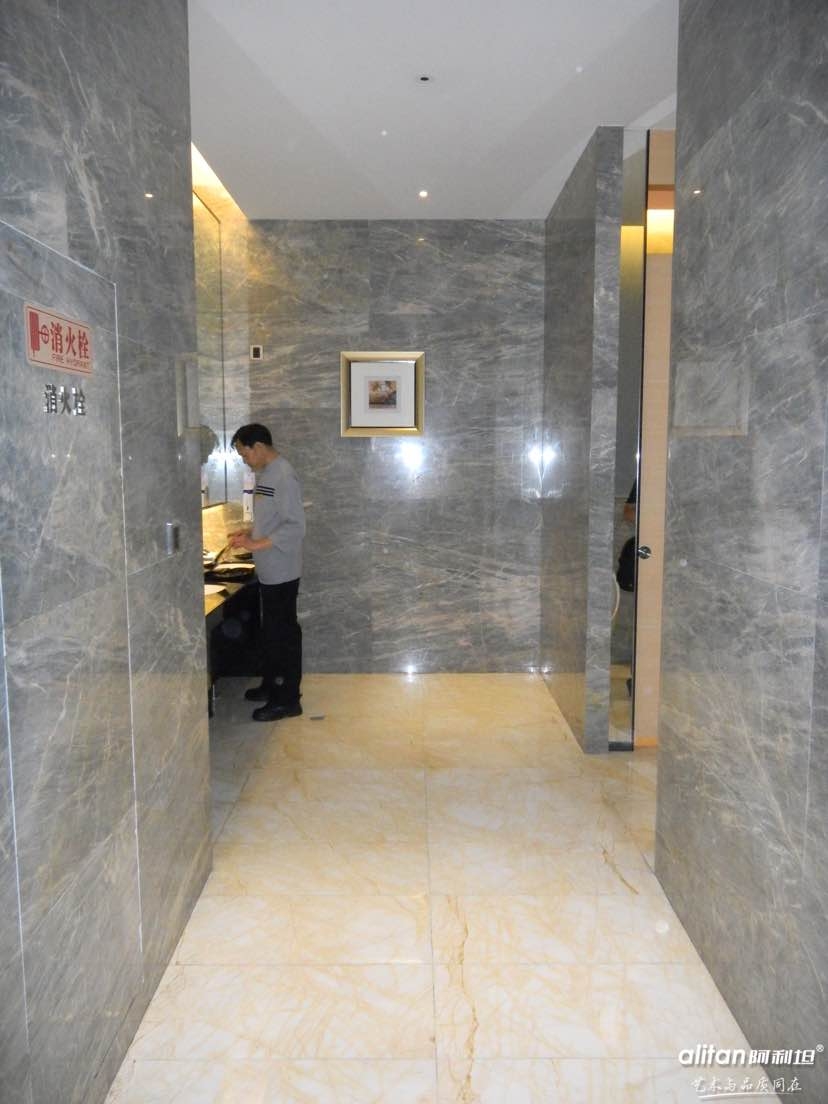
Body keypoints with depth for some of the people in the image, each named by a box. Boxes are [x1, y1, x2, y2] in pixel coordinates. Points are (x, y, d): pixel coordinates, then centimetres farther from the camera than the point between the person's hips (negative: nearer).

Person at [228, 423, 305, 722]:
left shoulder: (283, 476, -18)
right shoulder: (265, 474, 11)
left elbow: (295, 526, -23)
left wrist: (257, 544, -24)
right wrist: (249, 532, 7)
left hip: (281, 571, -9)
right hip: (268, 571, 9)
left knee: (283, 633, -1)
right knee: (270, 630, 19)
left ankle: (287, 700, 9)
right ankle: (271, 685, 33)